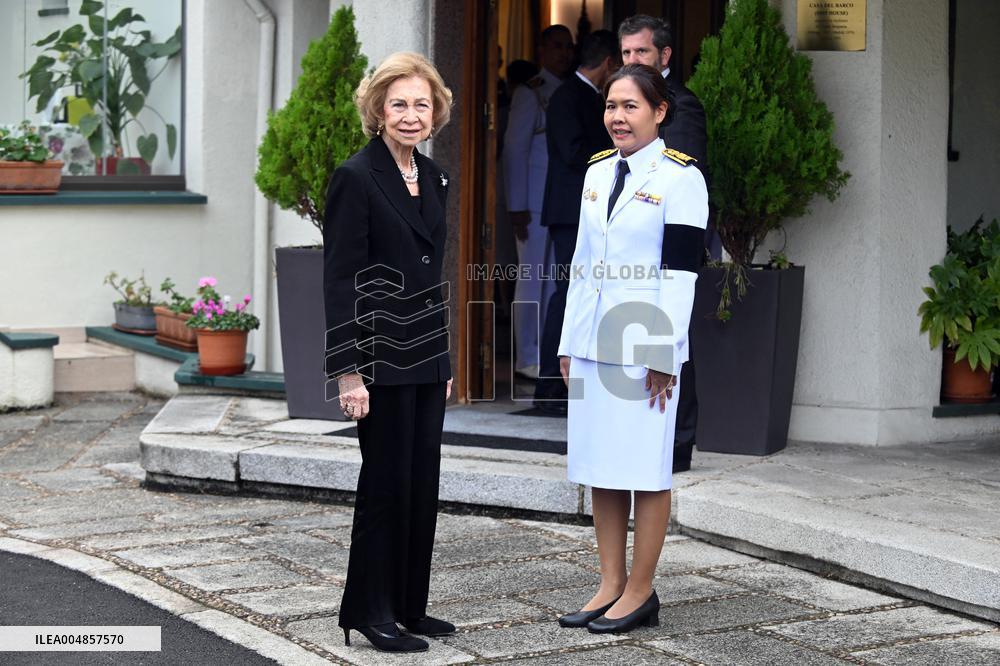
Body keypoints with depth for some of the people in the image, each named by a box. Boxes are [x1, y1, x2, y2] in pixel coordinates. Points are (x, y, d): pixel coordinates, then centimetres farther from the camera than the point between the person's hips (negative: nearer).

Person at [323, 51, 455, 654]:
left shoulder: (432, 177, 11)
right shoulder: (357, 177, -11)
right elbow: (340, 280, -14)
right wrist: (349, 371, -18)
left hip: (426, 355, 7)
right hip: (382, 355, -7)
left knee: (423, 480, 10)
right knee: (387, 480, -1)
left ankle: (409, 605, 20)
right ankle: (370, 611, 12)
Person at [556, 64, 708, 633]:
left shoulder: (681, 177, -8)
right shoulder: (598, 172, 12)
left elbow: (681, 271, -11)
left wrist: (661, 354, -15)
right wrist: (569, 342, 13)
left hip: (645, 344, -6)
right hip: (594, 344, 7)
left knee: (646, 470, 1)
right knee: (601, 468, 9)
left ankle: (640, 592, 9)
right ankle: (611, 585, 17)